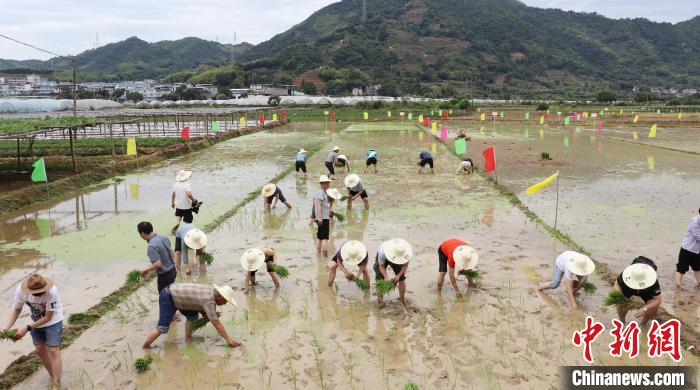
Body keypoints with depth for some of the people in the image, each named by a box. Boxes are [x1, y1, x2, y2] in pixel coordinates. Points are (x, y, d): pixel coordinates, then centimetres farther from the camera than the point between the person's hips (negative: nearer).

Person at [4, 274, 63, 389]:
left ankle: (56, 385, -4)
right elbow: (16, 309, -7)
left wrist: (27, 329, -29)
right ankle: (53, 376, 28)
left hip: (53, 321, -4)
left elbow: (48, 317, -25)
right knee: (40, 349, 8)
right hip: (36, 322, 5)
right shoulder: (20, 289, -25)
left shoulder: (51, 292, -36)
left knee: (53, 350, -9)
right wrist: (7, 328, -20)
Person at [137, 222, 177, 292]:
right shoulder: (164, 238, -1)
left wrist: (145, 270, -12)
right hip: (172, 270, 8)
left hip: (165, 275, -8)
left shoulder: (152, 246, -25)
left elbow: (157, 264, -28)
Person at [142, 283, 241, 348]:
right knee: (163, 328, -14)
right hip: (168, 297, -10)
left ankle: (188, 338, 19)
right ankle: (144, 348, -3)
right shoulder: (209, 301, -25)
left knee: (193, 316, 11)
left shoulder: (212, 290, 0)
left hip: (175, 293, 10)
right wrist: (228, 339, -18)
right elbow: (216, 323, -23)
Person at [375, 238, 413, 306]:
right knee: (379, 279, -12)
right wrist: (386, 277, -41)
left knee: (401, 279, -4)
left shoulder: (406, 253, -38)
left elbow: (405, 265, -19)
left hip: (398, 261, 2)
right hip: (383, 258, -2)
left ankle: (402, 300, 14)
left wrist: (398, 276, -32)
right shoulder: (383, 252, -44)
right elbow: (381, 266, -27)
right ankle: (380, 302, -2)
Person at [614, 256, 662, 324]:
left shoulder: (654, 282, -41)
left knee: (654, 307, -21)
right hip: (628, 287, 0)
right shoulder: (626, 276, -39)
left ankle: (643, 324, 11)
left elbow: (658, 300, -34)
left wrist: (644, 309, -48)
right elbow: (617, 283, -19)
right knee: (622, 303, -23)